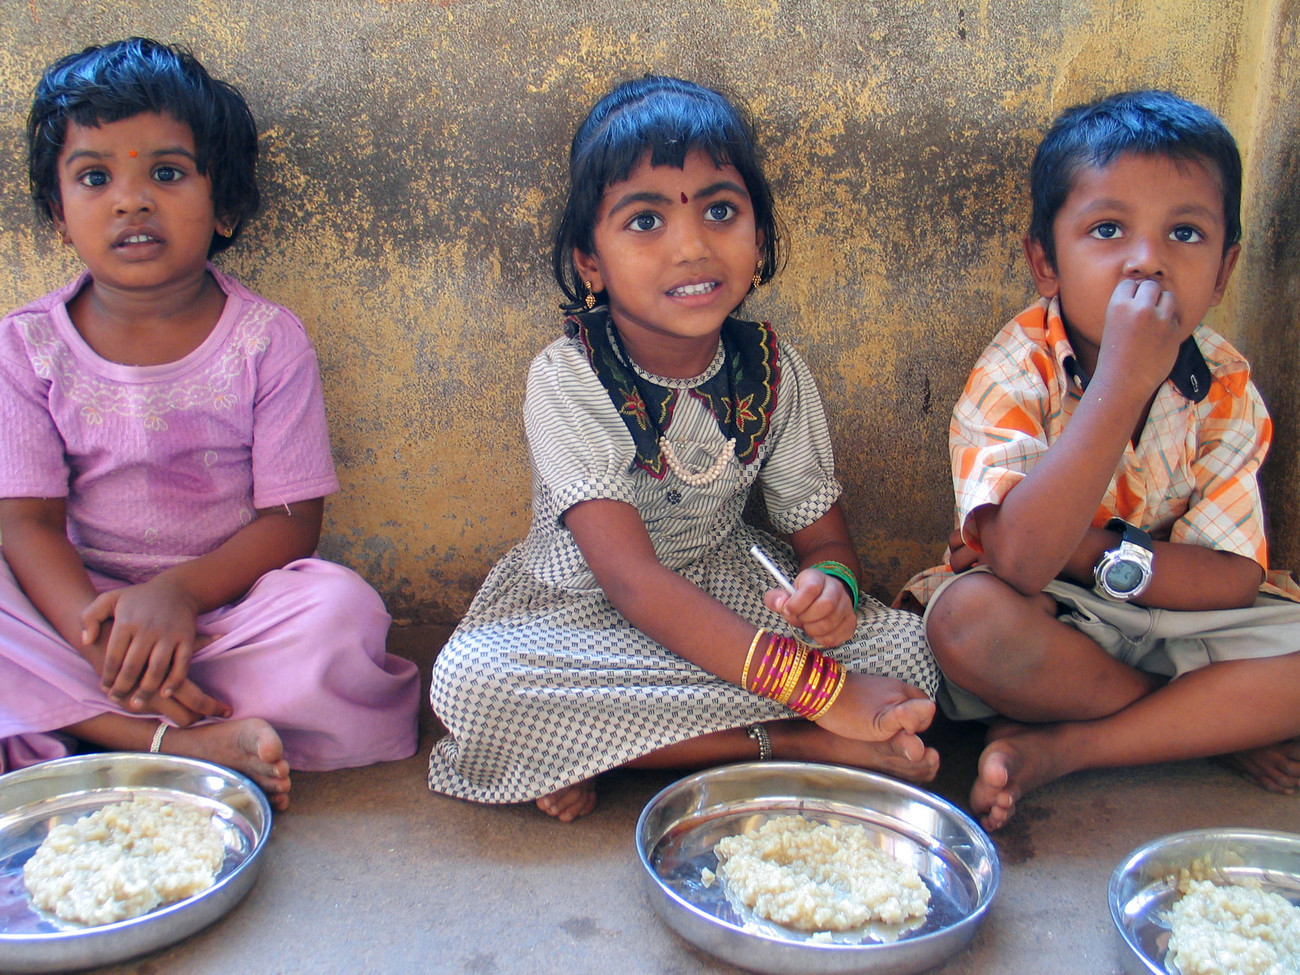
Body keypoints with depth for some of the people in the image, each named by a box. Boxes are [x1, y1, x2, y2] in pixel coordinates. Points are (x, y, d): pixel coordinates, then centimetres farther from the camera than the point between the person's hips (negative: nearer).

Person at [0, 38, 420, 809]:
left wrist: (180, 590, -25)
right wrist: (98, 634, -26)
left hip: (227, 597, -1)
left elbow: (293, 518, -8)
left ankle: (72, 722, -22)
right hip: (83, 602, 2)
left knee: (342, 611, -30)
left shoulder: (268, 340, -6)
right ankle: (190, 743, -29)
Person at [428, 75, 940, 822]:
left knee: (907, 648, -19)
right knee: (469, 680, -34)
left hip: (728, 598, 3)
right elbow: (633, 580, -28)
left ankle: (607, 748, -21)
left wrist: (831, 587, -28)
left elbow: (824, 537, 0)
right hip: (583, 614, -2)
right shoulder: (568, 380, -20)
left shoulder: (775, 372, -7)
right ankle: (804, 746, -25)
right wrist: (818, 687, -35)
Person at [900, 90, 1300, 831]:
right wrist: (1124, 379, -38)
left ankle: (1056, 750, -17)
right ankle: (1216, 724, -13)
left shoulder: (1227, 390, -7)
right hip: (1044, 631, -3)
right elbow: (1020, 560, -35)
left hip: (1170, 627, 3)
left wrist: (1083, 549, -27)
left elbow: (1231, 578, -12)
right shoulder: (1015, 372, -19)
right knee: (969, 615, -35)